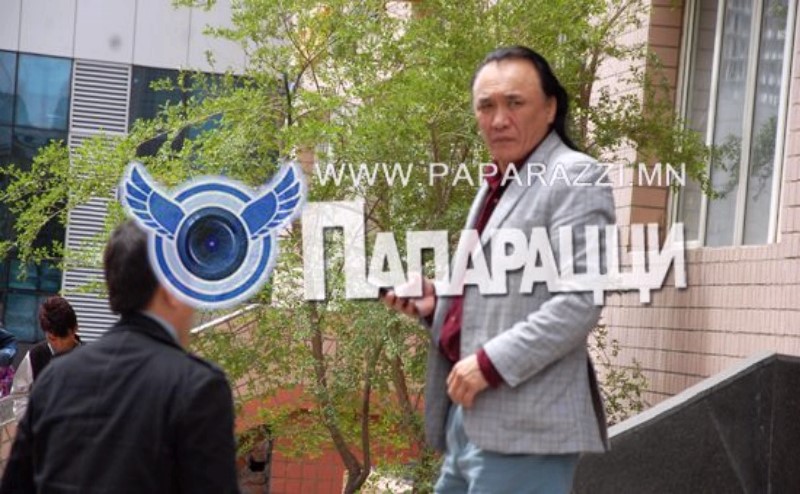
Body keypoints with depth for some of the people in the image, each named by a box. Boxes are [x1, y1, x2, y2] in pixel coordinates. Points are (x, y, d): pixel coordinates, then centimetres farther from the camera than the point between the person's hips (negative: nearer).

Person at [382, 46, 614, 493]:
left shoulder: (575, 178, -8)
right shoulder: (496, 185, 21)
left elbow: (581, 300, -18)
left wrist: (490, 363, -20)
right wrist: (437, 300, 10)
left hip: (524, 426, -9)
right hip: (472, 416, 9)